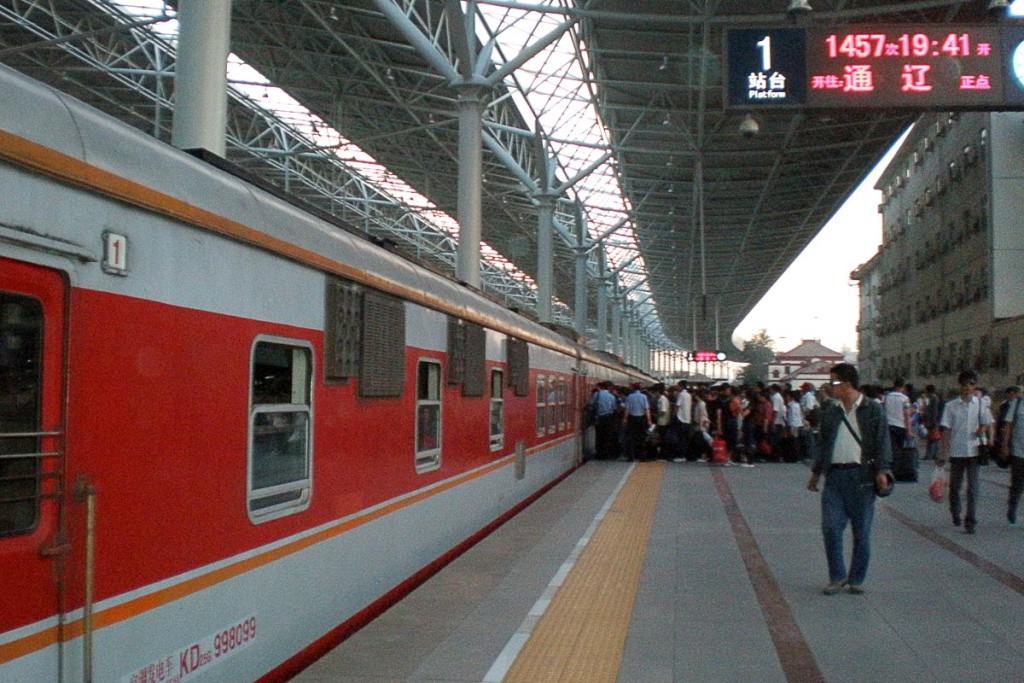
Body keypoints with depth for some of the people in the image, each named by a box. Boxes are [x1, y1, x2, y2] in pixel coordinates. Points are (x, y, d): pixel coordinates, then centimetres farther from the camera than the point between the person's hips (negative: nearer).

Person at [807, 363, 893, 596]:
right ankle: (837, 576, 10)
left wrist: (882, 470, -15)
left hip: (861, 476, -3)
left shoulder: (873, 410, 0)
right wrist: (816, 472, 19)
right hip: (834, 476, 3)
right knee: (830, 528, -4)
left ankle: (856, 579, 18)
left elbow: (882, 443, -3)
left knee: (861, 532, 4)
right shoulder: (830, 411, 14)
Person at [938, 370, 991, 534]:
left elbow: (986, 424, 11)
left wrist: (982, 430, -12)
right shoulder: (951, 405, -1)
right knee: (955, 485, 11)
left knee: (973, 487, -4)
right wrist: (944, 452, -6)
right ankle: (955, 514, 34)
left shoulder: (980, 403, 2)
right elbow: (946, 430, -1)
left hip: (974, 451, 0)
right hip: (956, 451, 0)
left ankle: (970, 521, 2)